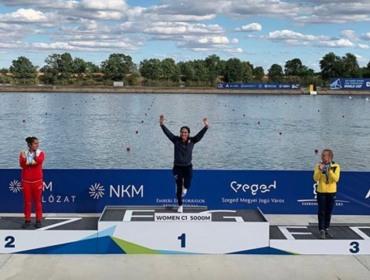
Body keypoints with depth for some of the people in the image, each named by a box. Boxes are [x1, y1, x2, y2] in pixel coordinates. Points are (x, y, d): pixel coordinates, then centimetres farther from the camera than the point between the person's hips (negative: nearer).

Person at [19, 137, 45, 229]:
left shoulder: (40, 153, -4)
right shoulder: (23, 153, -1)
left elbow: (40, 161, -26)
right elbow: (21, 165, -16)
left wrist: (35, 157, -46)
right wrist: (24, 159, -37)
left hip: (37, 181, -1)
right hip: (26, 181, 1)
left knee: (37, 201, 5)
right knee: (27, 202, 8)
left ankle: (38, 221, 12)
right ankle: (27, 220, 16)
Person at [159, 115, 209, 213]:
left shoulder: (192, 141, -5)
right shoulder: (176, 140, -7)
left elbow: (200, 135, -15)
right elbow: (167, 132, -13)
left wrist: (206, 127, -29)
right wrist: (162, 124, -25)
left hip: (188, 167, 0)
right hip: (177, 167, 0)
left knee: (187, 185, -5)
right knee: (179, 187, 3)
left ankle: (184, 187, 38)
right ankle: (180, 205, 20)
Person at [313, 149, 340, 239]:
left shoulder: (336, 166, -2)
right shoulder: (319, 166, -1)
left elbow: (336, 179, -13)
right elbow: (315, 178, -10)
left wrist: (329, 170, -23)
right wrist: (320, 170, -22)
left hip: (331, 192, 1)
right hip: (321, 192, 0)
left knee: (328, 212, 8)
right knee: (321, 212, -2)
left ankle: (327, 229, 20)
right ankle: (322, 230, 1)